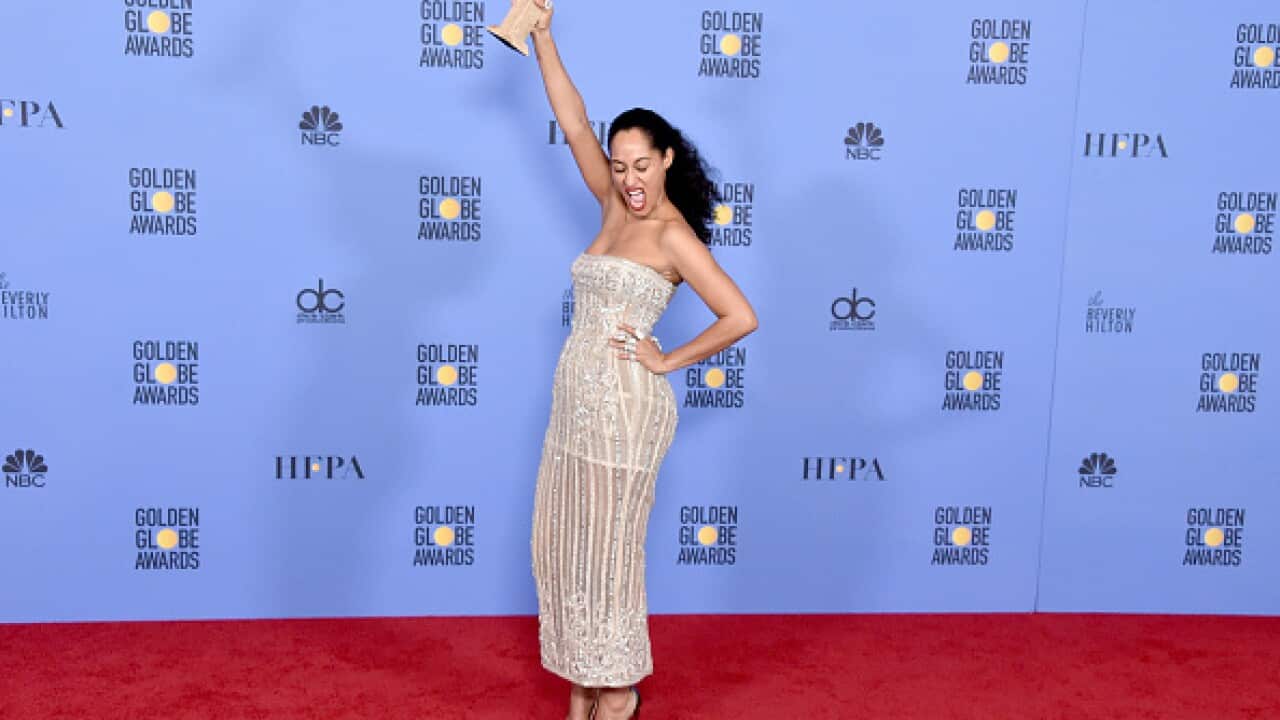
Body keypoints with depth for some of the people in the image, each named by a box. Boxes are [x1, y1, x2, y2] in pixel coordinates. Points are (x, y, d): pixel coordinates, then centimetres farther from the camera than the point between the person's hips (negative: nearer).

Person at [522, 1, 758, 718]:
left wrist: (668, 360, -12)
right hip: (576, 403, 8)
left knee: (608, 551, 3)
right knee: (561, 544, 13)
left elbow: (742, 317, -18)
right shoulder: (617, 206, 9)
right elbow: (574, 124, 8)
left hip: (623, 408, -8)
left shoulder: (672, 235, -12)